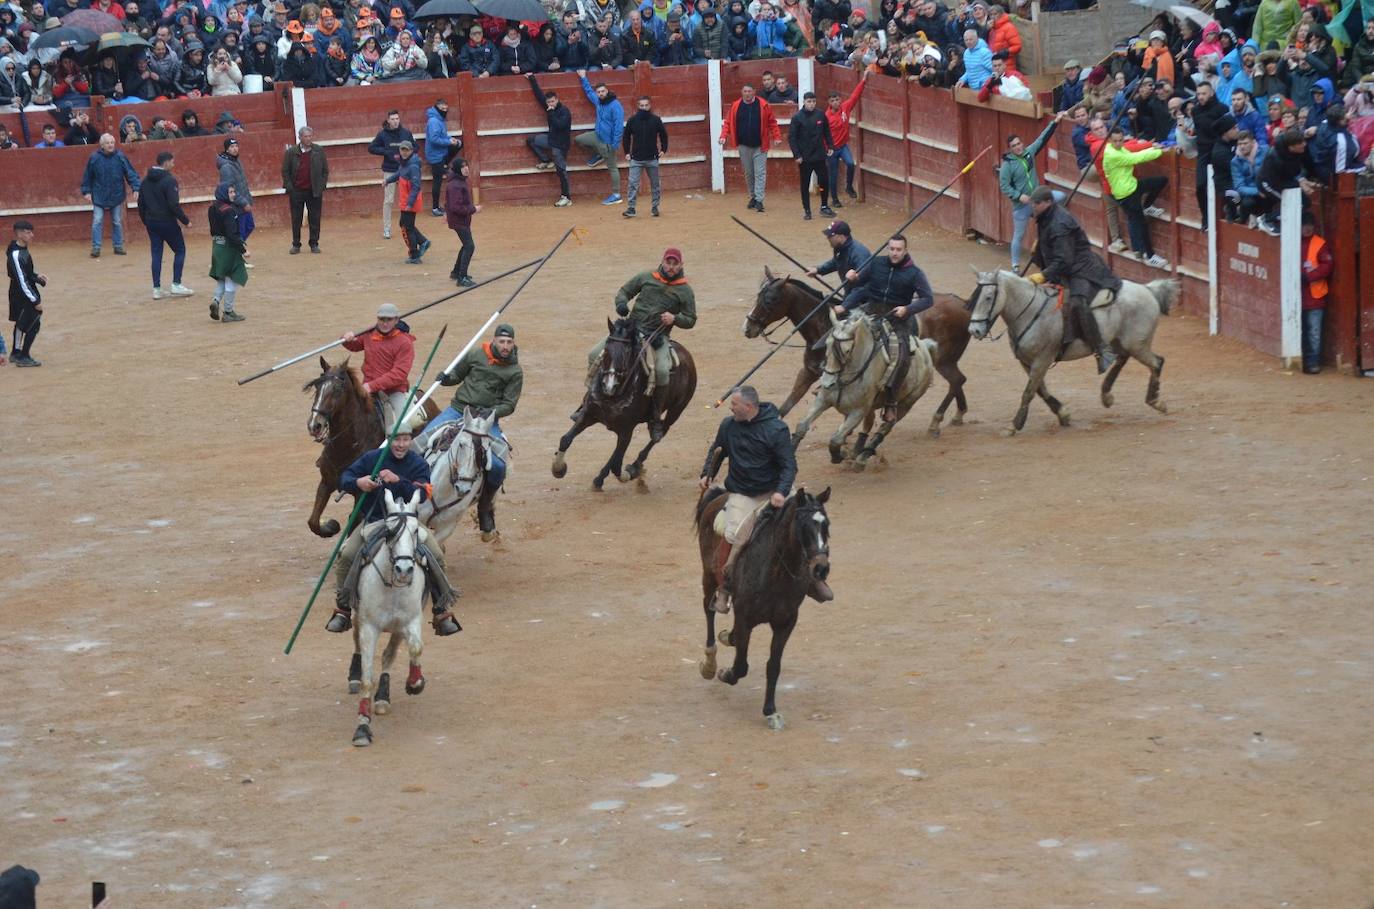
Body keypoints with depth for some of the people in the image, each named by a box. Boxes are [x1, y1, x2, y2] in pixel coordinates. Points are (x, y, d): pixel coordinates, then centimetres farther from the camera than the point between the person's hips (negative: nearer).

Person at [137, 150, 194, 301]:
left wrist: (145, 221, 24)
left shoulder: (146, 180, 7)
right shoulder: (169, 180, -16)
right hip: (167, 223, -7)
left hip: (152, 223, 7)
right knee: (180, 251, 8)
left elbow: (141, 203, 13)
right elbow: (174, 205, -21)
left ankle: (156, 289, 7)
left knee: (156, 254, 10)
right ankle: (176, 285, 2)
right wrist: (185, 221, -12)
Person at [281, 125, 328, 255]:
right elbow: (285, 171, 2)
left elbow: (325, 170, 5)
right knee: (296, 219, 4)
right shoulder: (291, 152, -2)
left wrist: (322, 186, -3)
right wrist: (289, 187, -6)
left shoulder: (319, 151, 1)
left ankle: (314, 244, 13)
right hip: (297, 191, 0)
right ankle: (296, 245, 12)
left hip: (314, 191, 0)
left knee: (315, 219, 3)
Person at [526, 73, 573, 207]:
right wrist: (532, 79, 13)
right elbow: (539, 94, 11)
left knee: (561, 171, -5)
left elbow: (560, 125, -33)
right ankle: (547, 161, 14)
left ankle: (566, 197, 1)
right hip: (551, 138, 8)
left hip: (561, 143, -8)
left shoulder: (564, 112, -20)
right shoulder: (549, 107, 2)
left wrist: (551, 113, -30)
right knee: (531, 141, 10)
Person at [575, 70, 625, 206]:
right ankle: (598, 155, 28)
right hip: (598, 136, 8)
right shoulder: (598, 101, 4)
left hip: (608, 141, -8)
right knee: (578, 139, 13)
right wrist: (583, 78, 32)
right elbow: (589, 92, 28)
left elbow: (619, 126, -23)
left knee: (612, 168, -2)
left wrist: (615, 144, -25)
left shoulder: (615, 105, -21)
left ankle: (616, 195, 5)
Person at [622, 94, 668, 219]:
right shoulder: (632, 120, -3)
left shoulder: (656, 120, -4)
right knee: (633, 185, -7)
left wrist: (663, 150, 3)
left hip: (652, 158, 0)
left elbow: (663, 135, 8)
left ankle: (655, 207, 20)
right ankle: (631, 209, -6)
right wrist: (627, 152, 5)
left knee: (655, 184, 8)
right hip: (636, 159, 0)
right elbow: (626, 137, 9)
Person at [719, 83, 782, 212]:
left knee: (760, 173, -6)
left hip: (760, 146, -3)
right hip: (744, 146, 3)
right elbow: (728, 123, 3)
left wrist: (776, 137, -8)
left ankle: (759, 200, -7)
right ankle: (753, 197, 26)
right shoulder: (736, 106, 0)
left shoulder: (763, 105, -5)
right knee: (748, 173, 12)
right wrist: (724, 136, -10)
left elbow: (772, 122, -1)